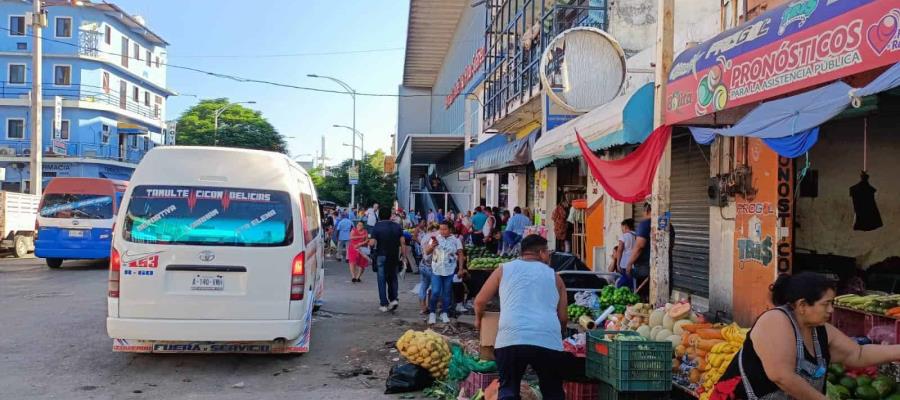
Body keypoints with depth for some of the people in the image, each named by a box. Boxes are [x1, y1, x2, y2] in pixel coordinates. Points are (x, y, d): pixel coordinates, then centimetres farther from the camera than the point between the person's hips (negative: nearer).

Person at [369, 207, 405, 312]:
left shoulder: (377, 226, -8)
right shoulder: (397, 226, 1)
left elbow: (372, 242, -13)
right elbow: (402, 241, -2)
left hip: (381, 256, -3)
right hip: (394, 256, 3)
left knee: (382, 280, 5)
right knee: (393, 278, 18)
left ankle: (384, 304, 5)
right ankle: (393, 299, 5)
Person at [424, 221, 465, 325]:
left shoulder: (455, 240, -2)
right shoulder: (435, 238, 0)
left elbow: (460, 255, 1)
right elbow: (427, 252, 0)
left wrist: (461, 268, -4)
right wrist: (432, 245, -20)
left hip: (450, 271, 0)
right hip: (436, 270, 0)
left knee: (447, 293, 10)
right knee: (435, 292, -4)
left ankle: (444, 313, 22)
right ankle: (432, 313, 9)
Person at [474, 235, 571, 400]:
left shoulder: (504, 269, 19)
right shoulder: (554, 275, 21)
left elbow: (480, 301, 21)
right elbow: (563, 317, 22)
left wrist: (478, 319, 41)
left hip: (511, 339, -1)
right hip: (549, 341, 1)